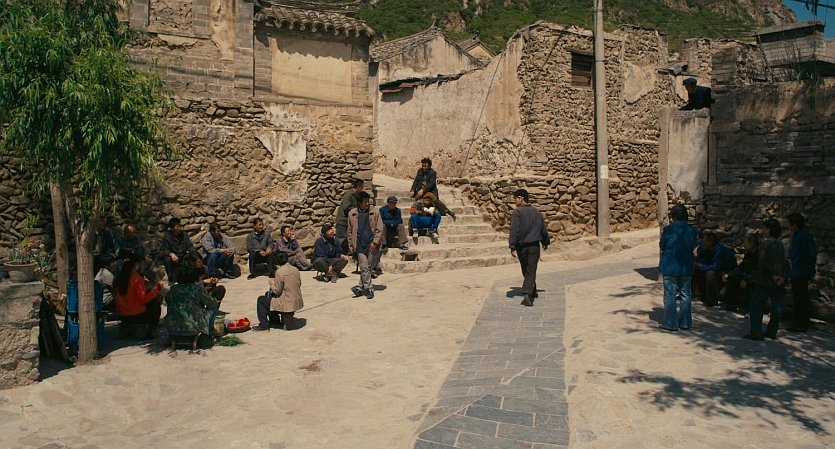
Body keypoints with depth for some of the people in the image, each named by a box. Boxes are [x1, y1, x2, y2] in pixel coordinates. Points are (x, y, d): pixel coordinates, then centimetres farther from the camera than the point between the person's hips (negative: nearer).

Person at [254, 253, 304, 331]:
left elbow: (277, 291, -16)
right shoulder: (295, 269, 2)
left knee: (261, 300, 11)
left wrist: (271, 282, 2)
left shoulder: (279, 272, -18)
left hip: (287, 303, -7)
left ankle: (264, 325, 14)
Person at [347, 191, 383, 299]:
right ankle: (369, 288, 1)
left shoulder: (374, 213, 1)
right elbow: (350, 231, 12)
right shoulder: (352, 214, 5)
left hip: (372, 245, 0)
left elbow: (379, 229, -1)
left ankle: (361, 287, 17)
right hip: (360, 245, 0)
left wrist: (375, 242, -10)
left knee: (368, 267, 5)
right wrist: (350, 245, 9)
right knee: (364, 267, -6)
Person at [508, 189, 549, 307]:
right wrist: (545, 242, 29)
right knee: (531, 271, -2)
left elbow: (514, 230, -18)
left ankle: (532, 292, 29)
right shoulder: (537, 212, 7)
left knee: (526, 271, 16)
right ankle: (528, 294, -19)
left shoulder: (517, 212, -10)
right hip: (534, 246, 2)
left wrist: (512, 247, -18)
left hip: (521, 246, -2)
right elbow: (544, 229, 15)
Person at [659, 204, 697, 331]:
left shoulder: (668, 229, -14)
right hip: (686, 268, 4)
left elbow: (662, 245, -3)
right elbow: (692, 246, 7)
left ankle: (670, 323, 9)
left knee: (670, 295, 5)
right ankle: (685, 322, 20)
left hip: (670, 267, -4)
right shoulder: (692, 231, -3)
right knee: (686, 295, 14)